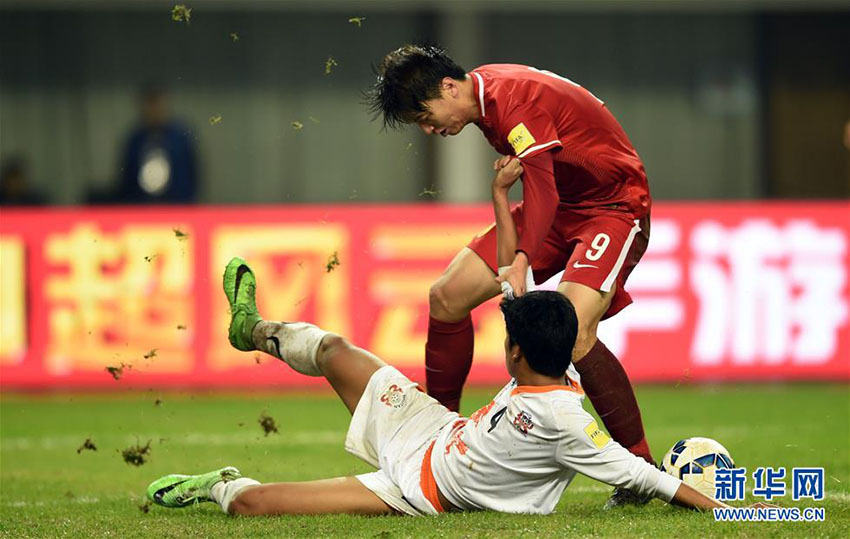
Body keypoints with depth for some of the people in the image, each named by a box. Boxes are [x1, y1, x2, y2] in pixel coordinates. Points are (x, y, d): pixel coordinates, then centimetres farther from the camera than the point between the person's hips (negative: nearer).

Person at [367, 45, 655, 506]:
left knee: (574, 332, -29)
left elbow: (543, 192, -40)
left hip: (613, 204, -10)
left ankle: (642, 469, -19)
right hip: (559, 201, 10)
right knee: (447, 296, 2)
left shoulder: (515, 100, -28)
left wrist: (521, 263, -52)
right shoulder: (485, 92, 1)